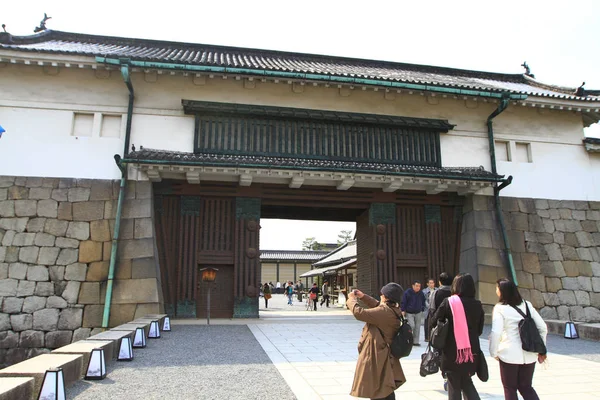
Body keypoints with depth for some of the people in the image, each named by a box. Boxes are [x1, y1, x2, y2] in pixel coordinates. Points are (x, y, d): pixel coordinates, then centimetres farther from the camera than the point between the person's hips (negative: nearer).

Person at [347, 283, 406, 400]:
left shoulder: (384, 312, -27)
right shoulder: (393, 311, 1)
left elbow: (359, 313, -27)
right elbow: (377, 305, 21)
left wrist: (352, 299, -10)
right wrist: (363, 297, 17)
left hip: (376, 357, -9)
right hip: (384, 356, 9)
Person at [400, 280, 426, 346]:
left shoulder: (421, 293, 3)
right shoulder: (407, 293, -10)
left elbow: (423, 302, 18)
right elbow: (403, 302, -7)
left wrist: (422, 309, 13)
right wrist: (403, 310, -11)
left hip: (418, 313, 4)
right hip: (409, 313, -4)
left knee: (417, 327, 4)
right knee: (412, 326, -14)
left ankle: (415, 341, 13)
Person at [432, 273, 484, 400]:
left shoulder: (448, 302, -11)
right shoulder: (477, 305, -1)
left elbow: (434, 323, -5)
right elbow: (480, 330, 8)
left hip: (452, 351, -3)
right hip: (472, 351, 3)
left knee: (454, 385, 11)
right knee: (466, 382, 21)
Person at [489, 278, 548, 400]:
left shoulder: (500, 308, -11)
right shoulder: (527, 305, 5)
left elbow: (496, 333, -19)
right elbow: (543, 327, 7)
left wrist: (493, 352, -5)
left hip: (509, 354, -5)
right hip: (529, 354, 5)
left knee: (510, 388, 13)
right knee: (526, 387, 20)